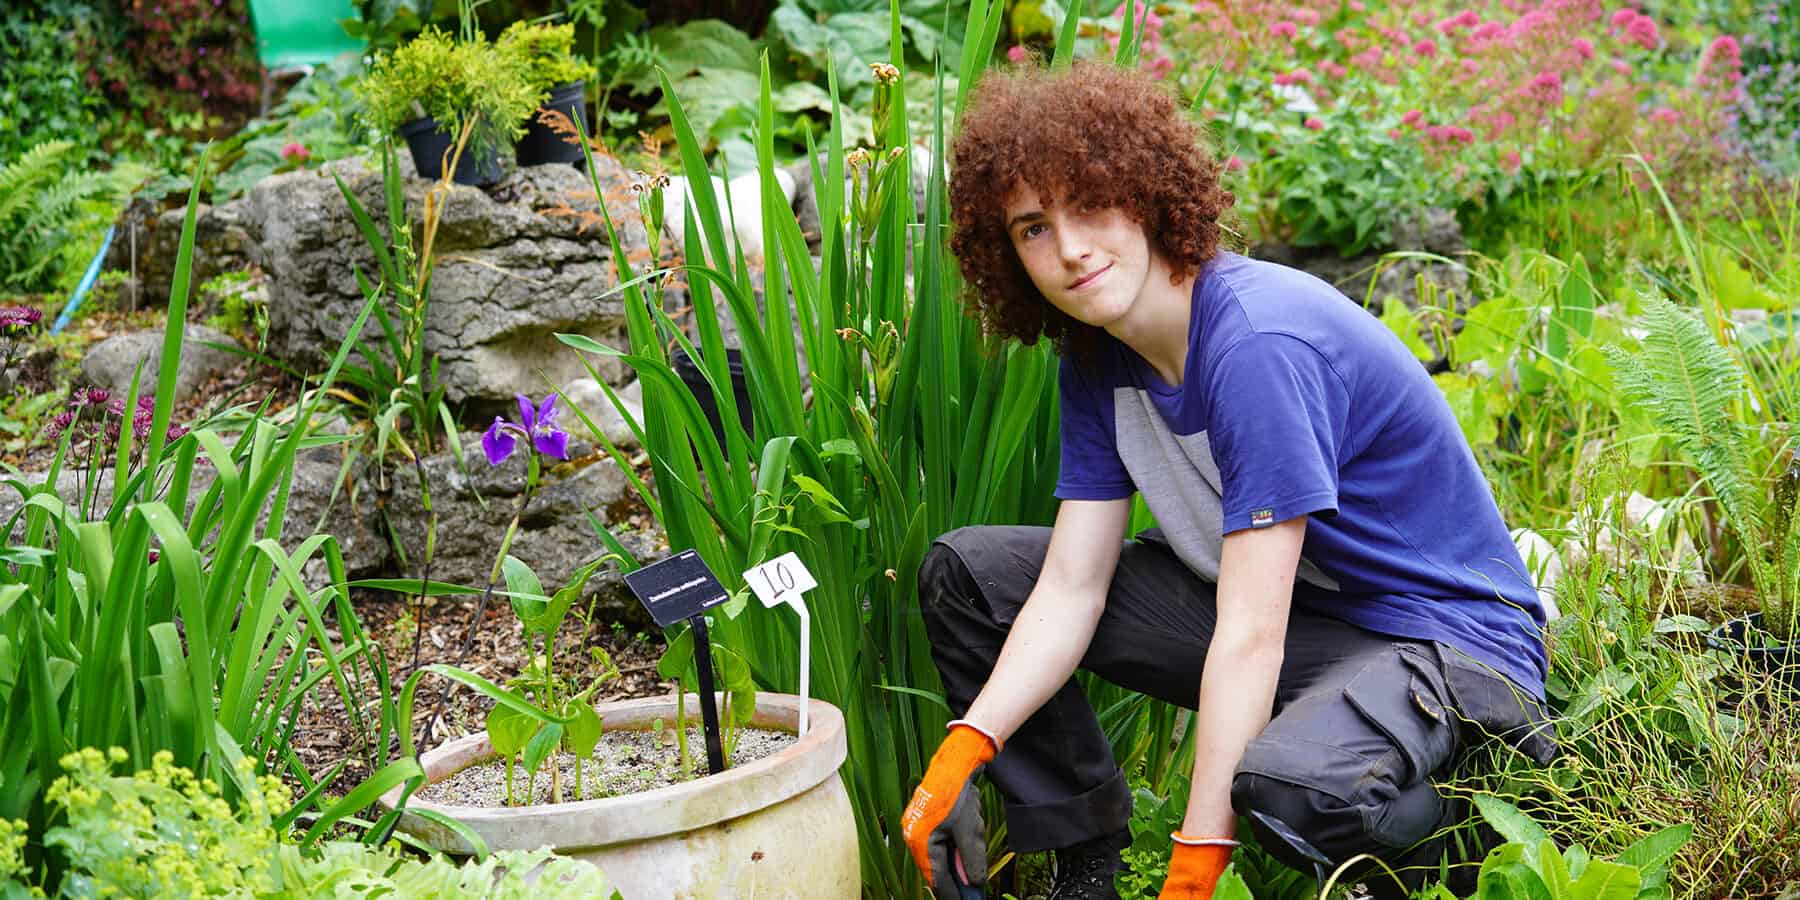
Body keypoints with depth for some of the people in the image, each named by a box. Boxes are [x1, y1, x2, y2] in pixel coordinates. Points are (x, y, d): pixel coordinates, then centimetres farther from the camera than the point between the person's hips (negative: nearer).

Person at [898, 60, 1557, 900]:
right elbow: (1069, 590, -4)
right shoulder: (1096, 359, -1)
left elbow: (1251, 634, -30)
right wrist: (960, 753, -19)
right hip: (1295, 610, 8)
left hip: (1447, 635, -8)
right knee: (968, 572, 2)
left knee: (1287, 785, -42)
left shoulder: (1261, 340, -27)